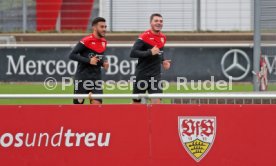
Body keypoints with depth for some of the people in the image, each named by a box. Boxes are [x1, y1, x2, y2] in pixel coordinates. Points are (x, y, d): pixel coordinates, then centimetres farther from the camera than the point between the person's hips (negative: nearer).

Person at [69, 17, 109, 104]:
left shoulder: (104, 42, 7)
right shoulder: (86, 41, -14)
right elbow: (72, 55, -18)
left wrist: (104, 62, 2)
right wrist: (89, 61, -24)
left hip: (96, 78, 5)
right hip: (82, 77, -5)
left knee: (97, 103, -9)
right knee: (78, 103, 3)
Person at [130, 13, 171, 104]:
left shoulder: (163, 37, 8)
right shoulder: (144, 36, -13)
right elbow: (133, 53, -21)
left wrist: (163, 61, 7)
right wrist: (150, 52, -26)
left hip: (156, 75, 4)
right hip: (142, 75, -4)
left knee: (157, 101, -9)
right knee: (136, 102, 9)